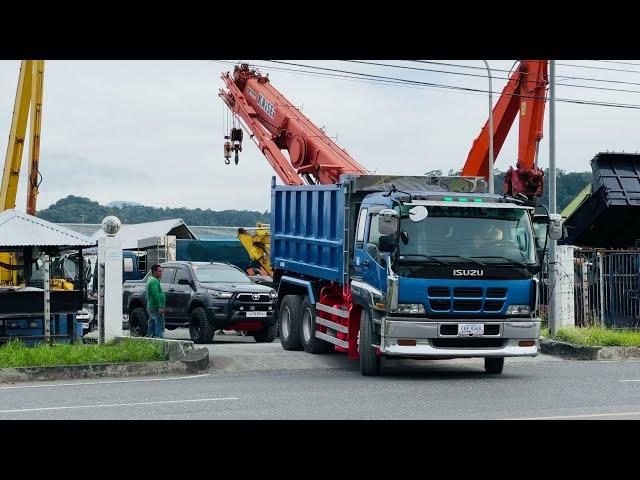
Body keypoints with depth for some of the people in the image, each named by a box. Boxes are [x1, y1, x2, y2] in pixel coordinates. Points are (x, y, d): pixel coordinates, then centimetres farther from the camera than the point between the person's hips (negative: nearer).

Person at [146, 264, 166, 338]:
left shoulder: (150, 280, 21)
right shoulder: (154, 281, -13)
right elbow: (155, 295, -22)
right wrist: (160, 307, -23)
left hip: (150, 307, 11)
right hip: (156, 307, -11)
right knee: (159, 326, -13)